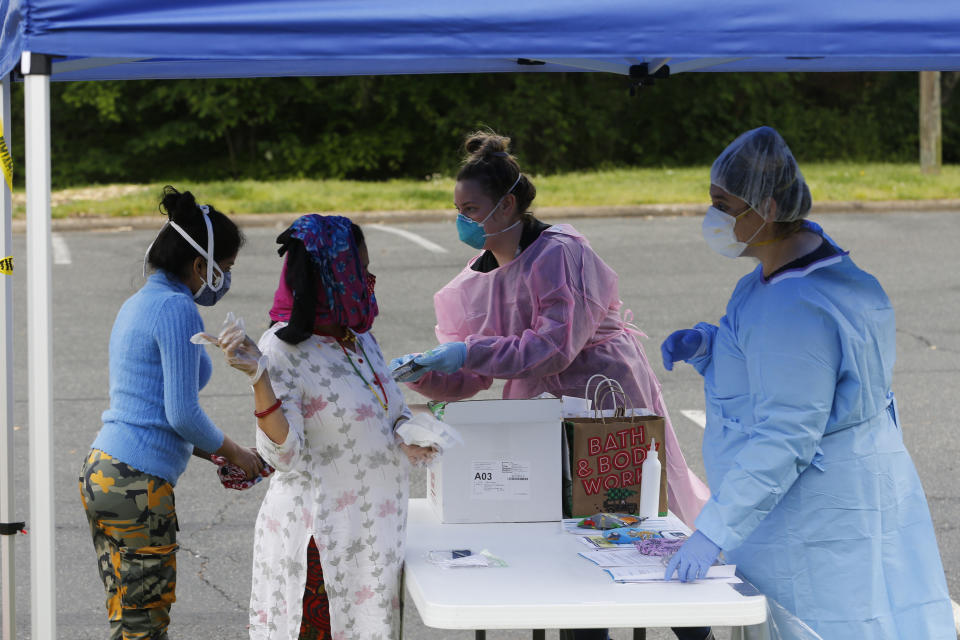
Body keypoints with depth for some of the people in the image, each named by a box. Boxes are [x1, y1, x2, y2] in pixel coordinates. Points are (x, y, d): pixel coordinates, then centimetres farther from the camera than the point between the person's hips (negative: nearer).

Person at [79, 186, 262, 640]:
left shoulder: (136, 304, 17)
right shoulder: (177, 310, -12)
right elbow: (182, 413, -15)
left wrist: (216, 456, 21)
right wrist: (233, 454, 2)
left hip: (100, 468, 9)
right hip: (138, 483, -9)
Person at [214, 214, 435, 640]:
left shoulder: (359, 339, 10)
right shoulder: (283, 350, -13)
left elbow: (394, 409, 23)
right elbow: (284, 454, -19)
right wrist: (259, 378, -31)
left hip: (374, 537, 8)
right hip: (321, 542, -7)